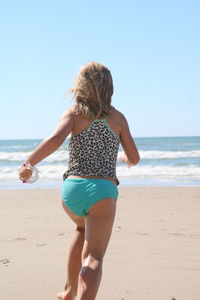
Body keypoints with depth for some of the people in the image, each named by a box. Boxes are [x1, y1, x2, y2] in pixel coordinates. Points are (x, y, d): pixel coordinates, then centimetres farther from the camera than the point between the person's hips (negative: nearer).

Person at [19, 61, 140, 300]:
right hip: (102, 191, -2)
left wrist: (29, 163, -13)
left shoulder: (73, 114, 4)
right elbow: (134, 158, 12)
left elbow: (56, 139, -17)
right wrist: (125, 159, 34)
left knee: (83, 230, 34)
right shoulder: (118, 117, 9)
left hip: (71, 189, 3)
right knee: (93, 257, -7)